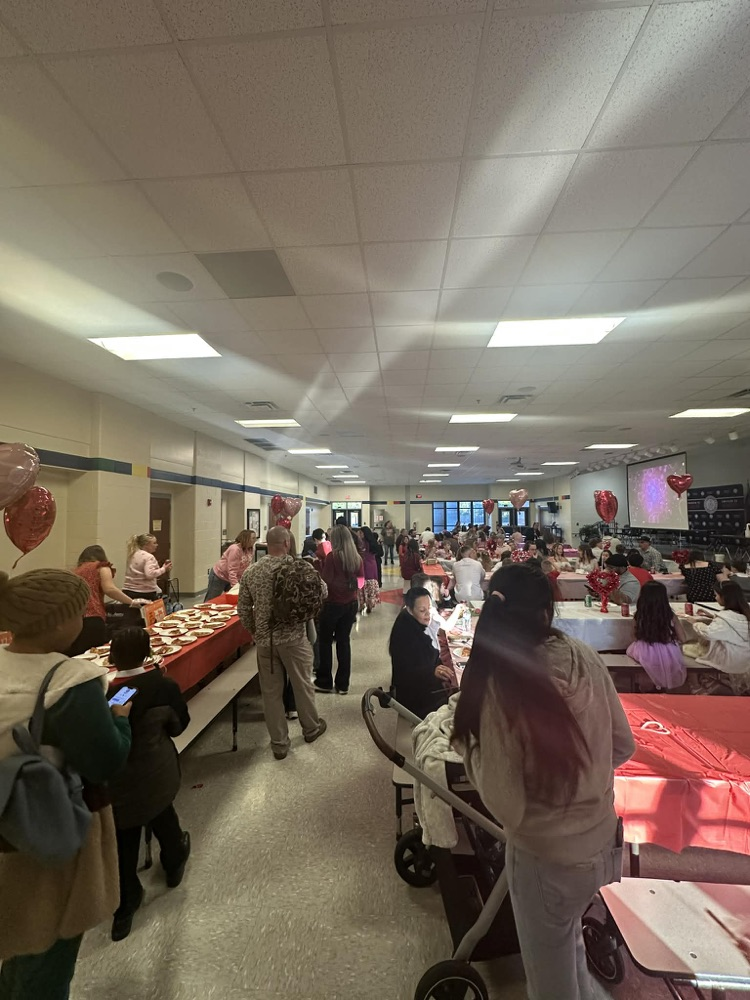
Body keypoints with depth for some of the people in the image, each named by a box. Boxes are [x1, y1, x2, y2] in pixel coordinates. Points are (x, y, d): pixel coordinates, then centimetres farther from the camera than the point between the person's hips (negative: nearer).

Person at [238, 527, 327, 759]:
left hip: (264, 640, 2)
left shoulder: (250, 572, -2)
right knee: (302, 685, 18)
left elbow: (243, 609, 3)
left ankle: (279, 743, 27)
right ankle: (311, 728, 39)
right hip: (294, 637, -2)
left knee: (271, 692, 15)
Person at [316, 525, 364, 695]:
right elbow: (361, 580, 7)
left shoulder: (332, 556, -13)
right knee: (344, 641, 13)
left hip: (333, 603, -5)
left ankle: (324, 682, 17)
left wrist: (321, 569, 1)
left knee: (325, 641, 10)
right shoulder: (357, 558, 1)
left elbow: (326, 581, -16)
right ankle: (343, 684, 18)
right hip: (351, 603, 5)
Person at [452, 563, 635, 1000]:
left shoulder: (499, 684, -29)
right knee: (569, 943, 34)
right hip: (604, 845, 5)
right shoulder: (588, 658, -14)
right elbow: (624, 746, 0)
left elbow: (507, 808, -23)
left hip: (547, 859, -4)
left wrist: (470, 746, -10)